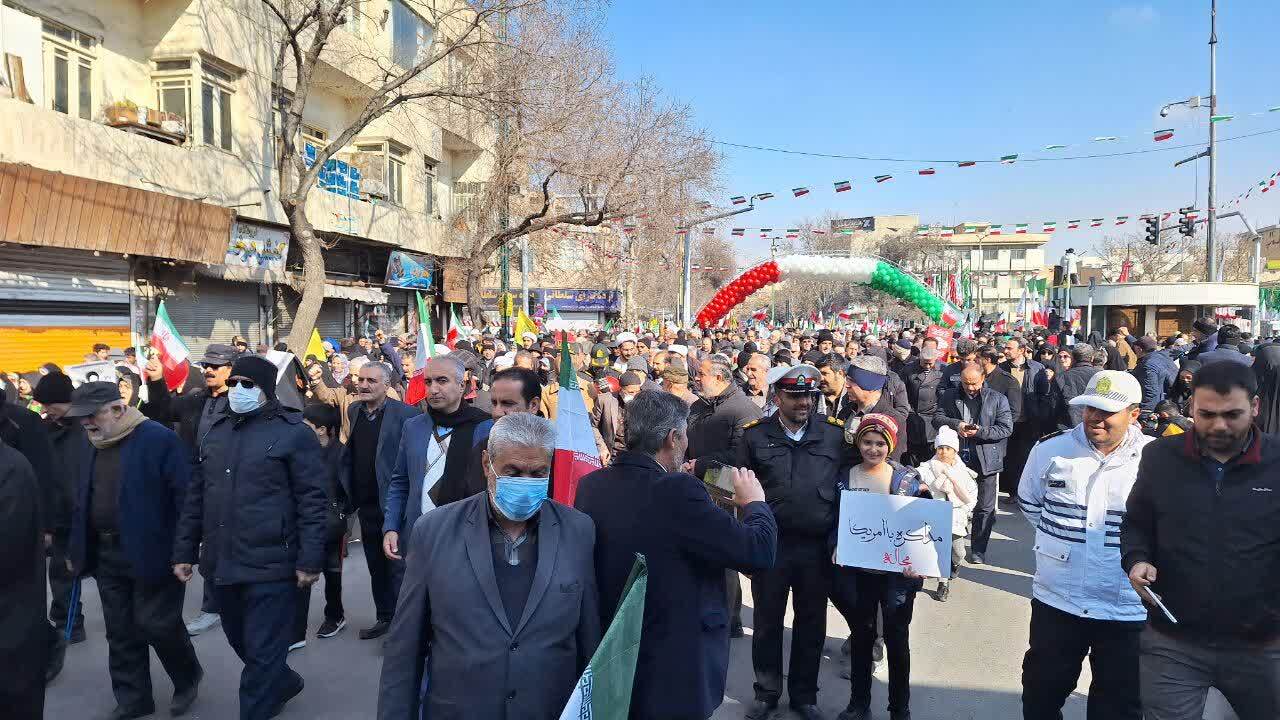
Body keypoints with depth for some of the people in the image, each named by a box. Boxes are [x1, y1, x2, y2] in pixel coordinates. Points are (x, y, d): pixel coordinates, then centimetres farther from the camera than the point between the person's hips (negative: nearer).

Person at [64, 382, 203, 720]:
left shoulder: (158, 439, -15)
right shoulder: (93, 447, 9)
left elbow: (186, 494, -16)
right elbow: (83, 502, 18)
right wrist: (77, 549, 14)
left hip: (151, 553, -7)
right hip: (106, 555, 7)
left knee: (157, 624, 1)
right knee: (121, 632, 13)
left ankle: (188, 679, 26)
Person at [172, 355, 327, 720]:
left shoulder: (293, 432, -8)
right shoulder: (215, 433, 12)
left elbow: (312, 500, -11)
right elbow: (195, 498, 17)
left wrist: (310, 560, -15)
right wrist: (184, 551, 14)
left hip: (271, 566, -7)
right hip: (221, 565, 7)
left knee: (262, 653, 1)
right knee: (242, 644, 22)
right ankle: (284, 683, 46)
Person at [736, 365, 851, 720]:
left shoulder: (835, 433, -1)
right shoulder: (755, 434, -3)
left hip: (818, 546, 1)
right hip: (770, 544, -1)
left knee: (811, 624, 14)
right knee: (767, 621, 12)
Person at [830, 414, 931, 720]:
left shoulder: (909, 478, -3)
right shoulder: (845, 478, 2)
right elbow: (833, 522, 4)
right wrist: (836, 548, -14)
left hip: (898, 571, -1)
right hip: (856, 571, 2)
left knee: (896, 637, 7)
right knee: (861, 634, 14)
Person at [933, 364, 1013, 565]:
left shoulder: (997, 399, 0)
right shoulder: (949, 396, 6)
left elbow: (1006, 428, -4)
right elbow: (937, 418, 1)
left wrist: (980, 432, -17)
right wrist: (955, 424, -17)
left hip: (986, 460, -1)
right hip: (957, 458, 2)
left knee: (985, 508, 6)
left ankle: (978, 550, 19)